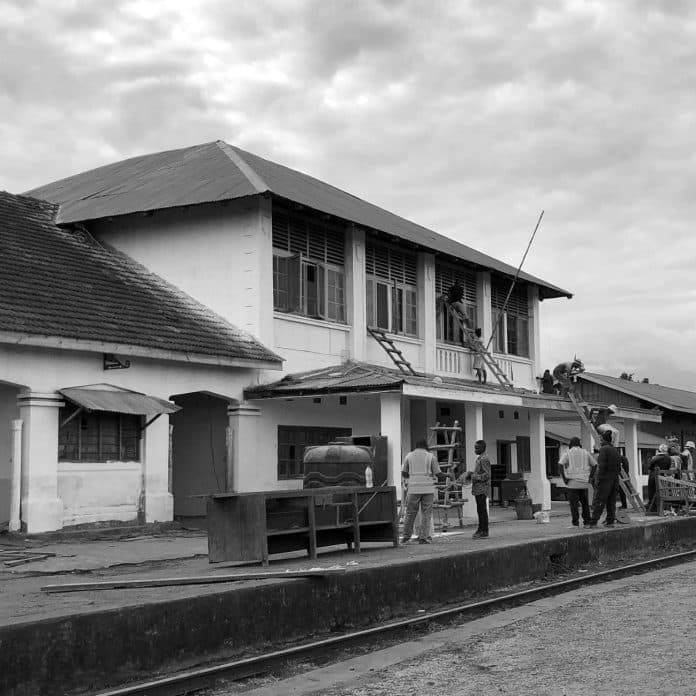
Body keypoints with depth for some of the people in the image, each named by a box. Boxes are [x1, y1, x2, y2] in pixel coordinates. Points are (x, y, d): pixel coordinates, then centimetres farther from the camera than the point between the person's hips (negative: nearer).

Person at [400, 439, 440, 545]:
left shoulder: (409, 456, 8)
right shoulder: (431, 456, 3)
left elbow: (404, 473, 9)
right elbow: (437, 473, 4)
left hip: (413, 488, 1)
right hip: (428, 488, -1)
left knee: (410, 513, 8)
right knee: (426, 514, 3)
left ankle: (406, 537, 9)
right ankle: (424, 537, 0)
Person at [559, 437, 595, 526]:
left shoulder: (567, 453, -1)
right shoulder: (586, 453, 10)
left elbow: (561, 465, -16)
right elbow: (594, 465, 9)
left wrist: (564, 478, -10)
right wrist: (590, 477, 10)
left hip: (572, 482, -3)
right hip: (584, 482, 3)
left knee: (573, 503, -1)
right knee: (585, 503, 14)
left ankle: (575, 524, -5)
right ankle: (587, 522, 13)